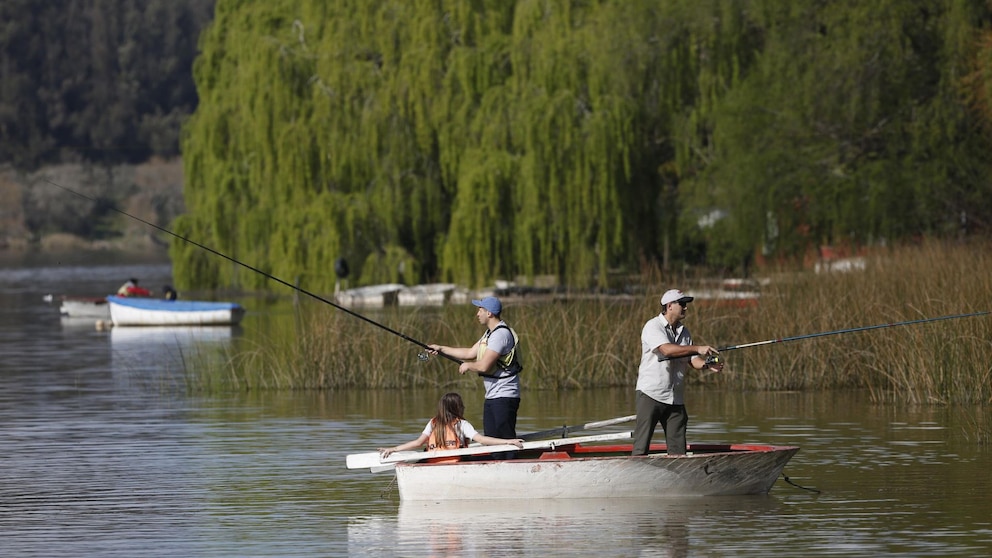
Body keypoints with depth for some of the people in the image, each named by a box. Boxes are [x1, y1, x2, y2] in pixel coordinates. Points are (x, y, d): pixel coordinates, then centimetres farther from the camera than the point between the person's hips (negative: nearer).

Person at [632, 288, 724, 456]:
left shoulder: (684, 332, 14)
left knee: (678, 448, 3)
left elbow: (692, 360, 10)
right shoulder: (653, 327, -9)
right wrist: (697, 349, -28)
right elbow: (667, 349, -25)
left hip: (675, 398, 7)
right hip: (651, 394, -7)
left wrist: (707, 364, -12)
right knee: (641, 446, -8)